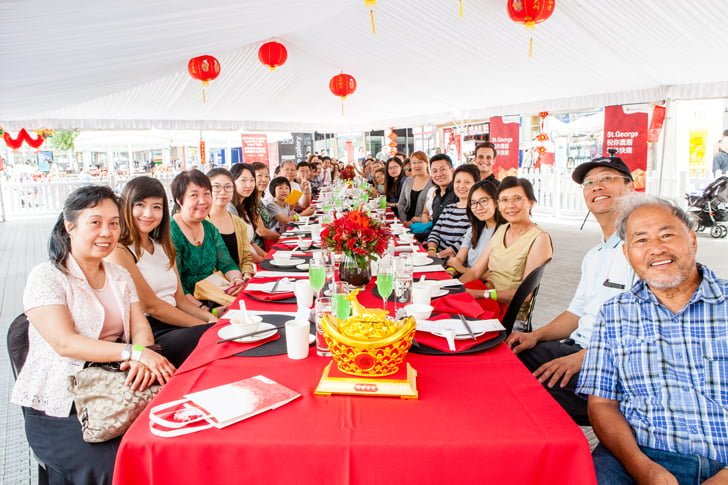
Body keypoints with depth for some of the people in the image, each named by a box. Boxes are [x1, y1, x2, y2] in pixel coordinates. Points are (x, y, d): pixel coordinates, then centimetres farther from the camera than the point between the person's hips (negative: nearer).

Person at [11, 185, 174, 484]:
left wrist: (142, 359, -23)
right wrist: (133, 352, -30)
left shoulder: (120, 276, 11)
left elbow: (141, 328, 1)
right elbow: (65, 343, -19)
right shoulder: (46, 277, -8)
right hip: (58, 410, -5)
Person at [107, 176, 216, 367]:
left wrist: (210, 318, -5)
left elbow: (179, 299, 13)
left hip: (174, 326, 7)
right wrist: (203, 324, -13)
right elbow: (150, 305, -12)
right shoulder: (118, 250, -7)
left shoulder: (163, 246, 17)